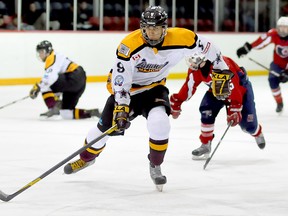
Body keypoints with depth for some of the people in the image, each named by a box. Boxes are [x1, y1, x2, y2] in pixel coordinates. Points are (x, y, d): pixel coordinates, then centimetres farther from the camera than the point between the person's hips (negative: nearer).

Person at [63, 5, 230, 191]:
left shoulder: (180, 38, -22)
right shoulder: (129, 45, -29)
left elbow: (205, 45, -6)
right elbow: (120, 79, -28)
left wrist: (222, 69, 2)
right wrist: (121, 107, -34)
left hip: (154, 88, 1)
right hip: (126, 88, -1)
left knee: (159, 122, -27)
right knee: (105, 127, 5)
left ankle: (155, 167, -3)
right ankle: (87, 158, 37)